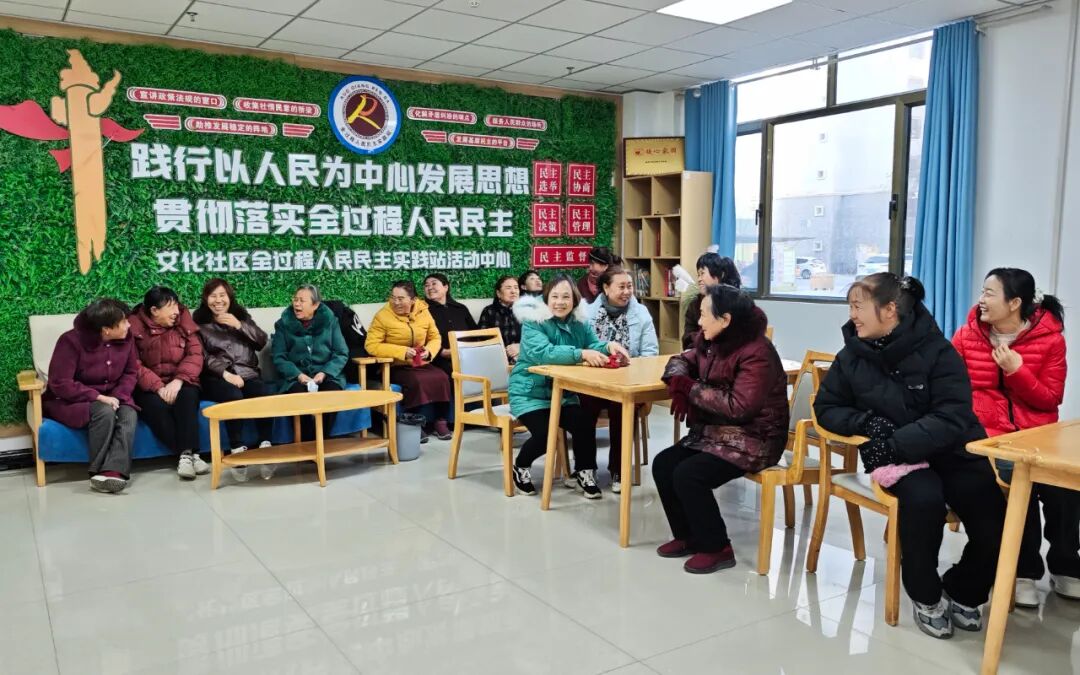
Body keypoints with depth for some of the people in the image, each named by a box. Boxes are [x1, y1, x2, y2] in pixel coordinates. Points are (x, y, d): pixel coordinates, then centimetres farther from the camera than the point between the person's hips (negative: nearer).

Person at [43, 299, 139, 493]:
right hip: (69, 400, -4)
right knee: (105, 412, -34)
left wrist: (117, 396, -14)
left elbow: (131, 373, 5)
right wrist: (98, 397, -26)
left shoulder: (126, 339, -5)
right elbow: (59, 384, -20)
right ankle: (99, 472, -24)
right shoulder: (72, 341, -19)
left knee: (129, 415, -28)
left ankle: (113, 472, -41)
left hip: (109, 398, 4)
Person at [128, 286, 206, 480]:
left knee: (188, 397, -31)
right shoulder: (134, 326, -6)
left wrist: (178, 380, -21)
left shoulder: (184, 321, 3)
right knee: (157, 406, -33)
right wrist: (159, 387, -25)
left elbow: (195, 354, -5)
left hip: (179, 382, 2)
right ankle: (188, 454, -27)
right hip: (148, 387, -2)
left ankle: (187, 454, -35)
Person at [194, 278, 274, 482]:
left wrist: (238, 325, -5)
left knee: (265, 394, -31)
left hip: (248, 374, 2)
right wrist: (226, 374, -17)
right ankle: (238, 450, -37)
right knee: (233, 397, -37)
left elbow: (262, 342, 8)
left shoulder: (241, 315, 20)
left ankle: (265, 447, -32)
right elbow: (202, 356, -2)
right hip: (217, 377, -2)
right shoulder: (199, 322, 11)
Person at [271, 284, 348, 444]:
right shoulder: (284, 323, 5)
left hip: (327, 374, 0)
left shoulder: (329, 320, 5)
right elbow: (279, 358, 1)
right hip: (296, 377, 0)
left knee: (332, 393, -33)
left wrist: (324, 373, -15)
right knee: (300, 395, -34)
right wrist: (298, 375, -16)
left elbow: (341, 354, 1)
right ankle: (307, 443, -23)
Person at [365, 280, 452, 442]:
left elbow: (435, 338, 12)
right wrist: (402, 352, -21)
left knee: (441, 377, -23)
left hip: (421, 365, 4)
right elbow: (371, 345, -14)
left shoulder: (423, 312, 3)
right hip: (396, 367, -4)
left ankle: (440, 421, -11)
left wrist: (429, 351, -12)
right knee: (417, 381, -33)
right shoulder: (383, 316, -9)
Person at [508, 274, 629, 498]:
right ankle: (521, 467, 9)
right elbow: (541, 352, -33)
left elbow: (593, 345, -4)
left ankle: (584, 472, 6)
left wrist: (609, 346, -28)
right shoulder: (533, 320, -17)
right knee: (544, 433, -23)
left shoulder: (580, 320, 2)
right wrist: (581, 354, -44)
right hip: (530, 392, -5)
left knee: (585, 423, -19)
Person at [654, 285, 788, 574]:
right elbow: (682, 360, 18)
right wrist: (678, 382, -8)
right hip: (714, 432, 9)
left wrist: (691, 388, -21)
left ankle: (717, 548, -4)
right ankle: (687, 536, 12)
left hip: (753, 440, -9)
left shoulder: (757, 354, -23)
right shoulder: (710, 342, 3)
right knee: (663, 464, -5)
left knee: (688, 475, -23)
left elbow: (738, 406, -30)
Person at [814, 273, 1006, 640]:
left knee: (995, 526, -20)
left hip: (951, 452, 0)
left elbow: (953, 418, -16)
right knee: (924, 498, -32)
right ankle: (926, 595, -7)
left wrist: (896, 442, -26)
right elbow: (826, 407, 7)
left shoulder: (938, 351, -9)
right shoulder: (852, 354, 1)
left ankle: (961, 592, 13)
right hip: (894, 456, 0)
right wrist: (868, 423, -12)